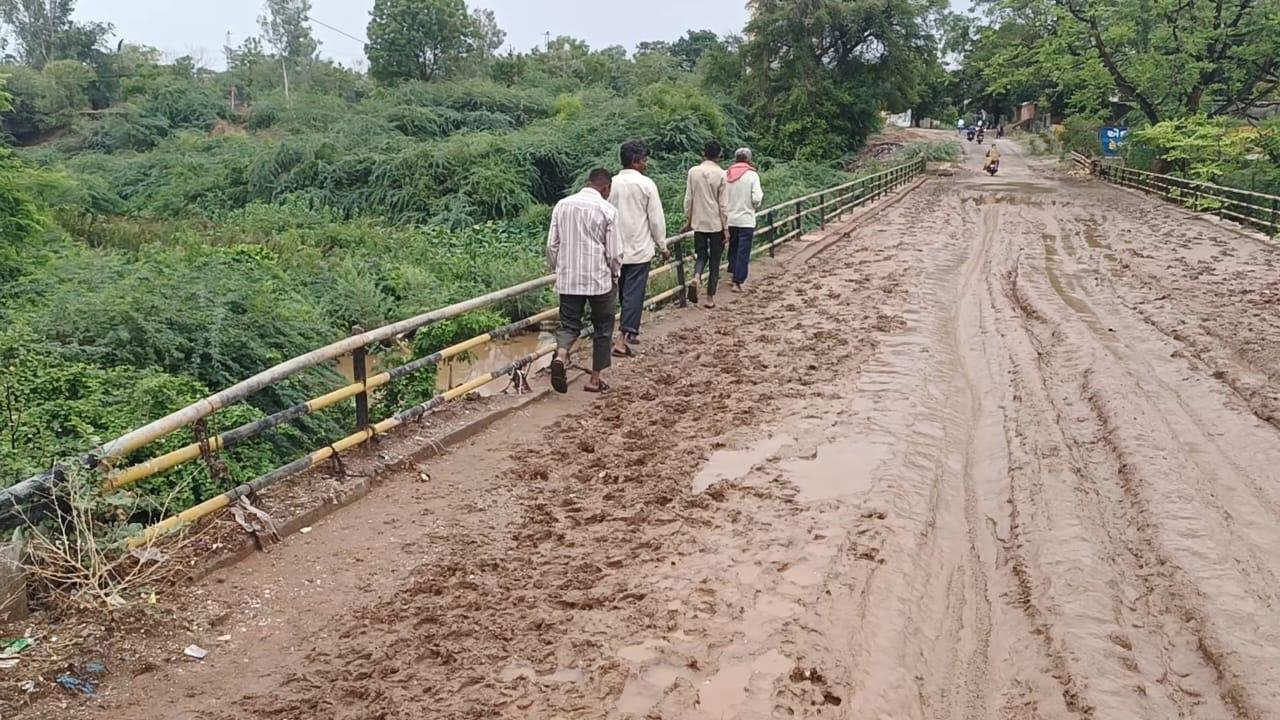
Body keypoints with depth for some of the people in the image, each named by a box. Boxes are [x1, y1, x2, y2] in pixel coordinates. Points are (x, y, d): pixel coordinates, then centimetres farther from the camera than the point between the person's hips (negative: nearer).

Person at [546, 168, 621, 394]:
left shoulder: (562, 205, 3)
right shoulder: (607, 210, -8)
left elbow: (552, 245, 5)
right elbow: (614, 252, -6)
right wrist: (614, 274, 12)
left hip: (568, 280, 3)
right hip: (599, 280, -3)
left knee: (569, 324, 12)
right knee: (602, 327, 13)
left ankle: (560, 356, -19)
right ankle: (596, 379, 17)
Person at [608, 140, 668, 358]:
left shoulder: (612, 184, 1)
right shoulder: (646, 184, -11)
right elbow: (656, 219, -8)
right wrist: (661, 245, 4)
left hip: (616, 248, 5)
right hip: (639, 249, -5)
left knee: (624, 292, 17)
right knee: (634, 293, -3)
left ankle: (631, 331, 29)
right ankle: (622, 340, -11)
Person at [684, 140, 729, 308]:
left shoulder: (693, 171, -2)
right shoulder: (721, 175, -9)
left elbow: (688, 199, 3)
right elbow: (723, 204, -8)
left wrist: (689, 220, 15)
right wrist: (726, 228, -1)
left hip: (698, 223, 2)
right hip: (716, 224, -2)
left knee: (702, 254, 18)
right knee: (714, 260, 8)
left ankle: (696, 277, -12)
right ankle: (710, 298, 9)